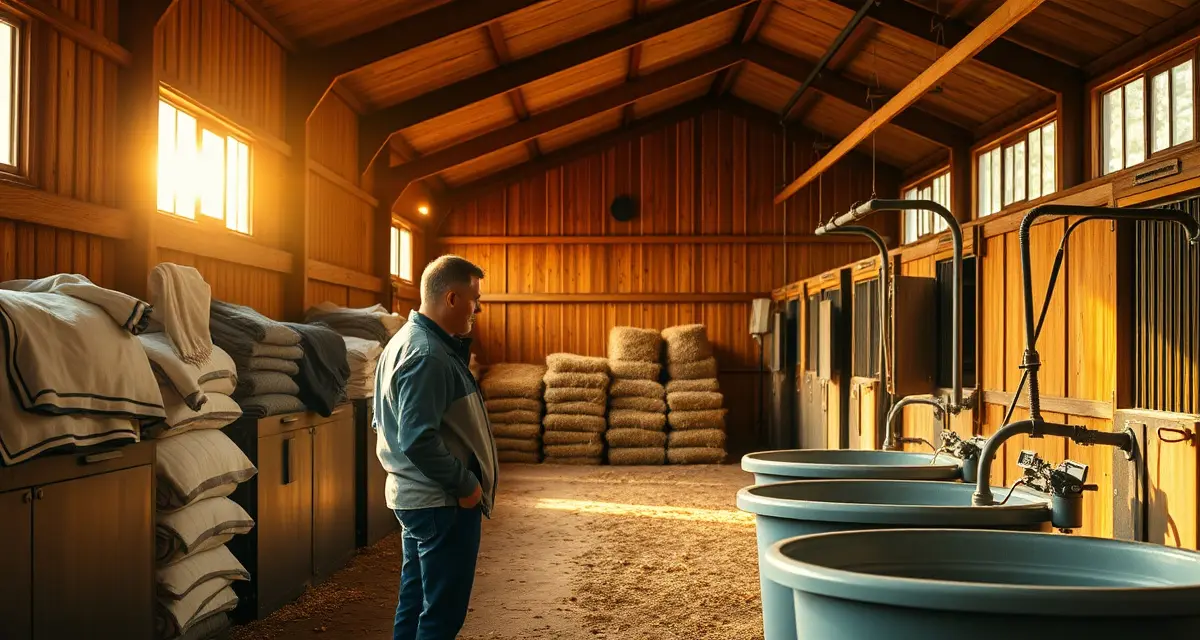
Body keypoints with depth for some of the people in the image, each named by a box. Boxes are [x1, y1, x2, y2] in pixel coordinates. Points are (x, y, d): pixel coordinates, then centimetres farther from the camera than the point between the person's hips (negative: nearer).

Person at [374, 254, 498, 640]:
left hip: (414, 496, 10)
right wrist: (466, 483, -17)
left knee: (415, 602, 18)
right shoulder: (427, 355, -22)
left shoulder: (406, 340, 11)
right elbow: (420, 440, -27)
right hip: (443, 503, -10)